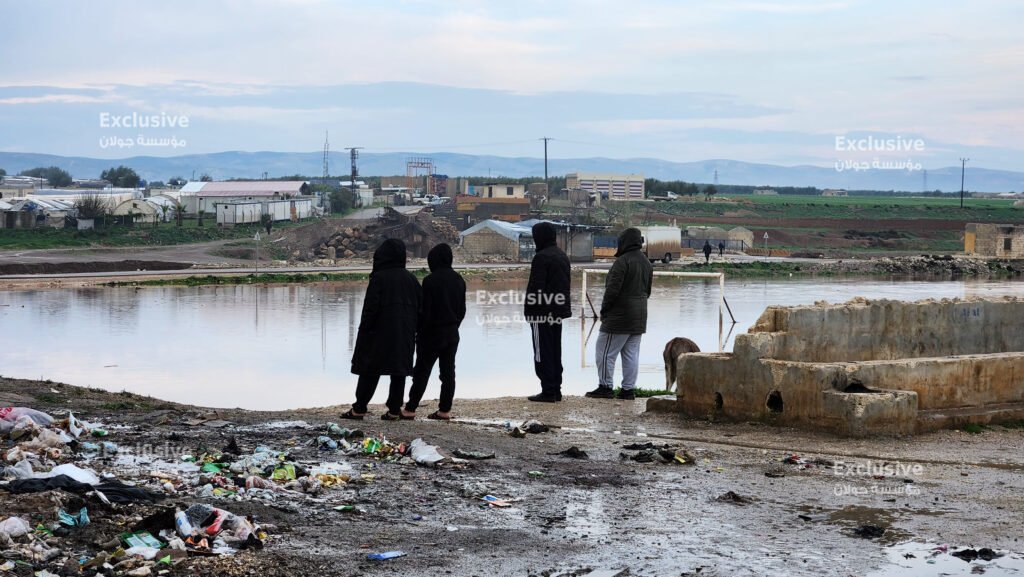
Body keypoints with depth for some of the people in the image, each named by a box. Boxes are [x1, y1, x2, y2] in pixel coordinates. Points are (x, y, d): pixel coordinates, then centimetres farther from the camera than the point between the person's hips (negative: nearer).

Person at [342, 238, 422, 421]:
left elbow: (370, 308, -13)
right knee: (399, 373, 7)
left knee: (370, 371, 2)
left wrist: (364, 331, -6)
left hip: (381, 332, -4)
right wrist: (414, 332, 14)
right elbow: (420, 307, 9)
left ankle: (359, 409, 4)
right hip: (405, 335, 4)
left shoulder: (379, 278, -10)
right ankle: (394, 410, 6)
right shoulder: (410, 279, 6)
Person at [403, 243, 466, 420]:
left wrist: (418, 331, -3)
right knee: (448, 371, 8)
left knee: (421, 372, 0)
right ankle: (445, 409, 8)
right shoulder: (458, 280, 5)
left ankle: (410, 409, 2)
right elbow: (462, 310, 12)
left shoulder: (431, 281, -16)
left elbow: (425, 311, -15)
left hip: (432, 334, -6)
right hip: (452, 334, 6)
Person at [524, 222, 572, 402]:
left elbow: (535, 287, -18)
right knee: (555, 352, 14)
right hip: (558, 312, 9)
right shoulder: (562, 256, 14)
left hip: (542, 313, -9)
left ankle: (548, 391, -5)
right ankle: (556, 389, 17)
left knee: (542, 353, -4)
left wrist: (529, 311, -13)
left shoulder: (541, 257, -16)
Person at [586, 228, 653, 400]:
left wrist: (604, 310, -8)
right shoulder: (647, 263, 12)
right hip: (639, 319, 8)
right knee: (631, 354, 9)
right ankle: (629, 389, 8)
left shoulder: (623, 261, -15)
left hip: (619, 316, -8)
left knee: (605, 352, 0)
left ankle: (605, 387, 0)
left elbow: (612, 289, -18)